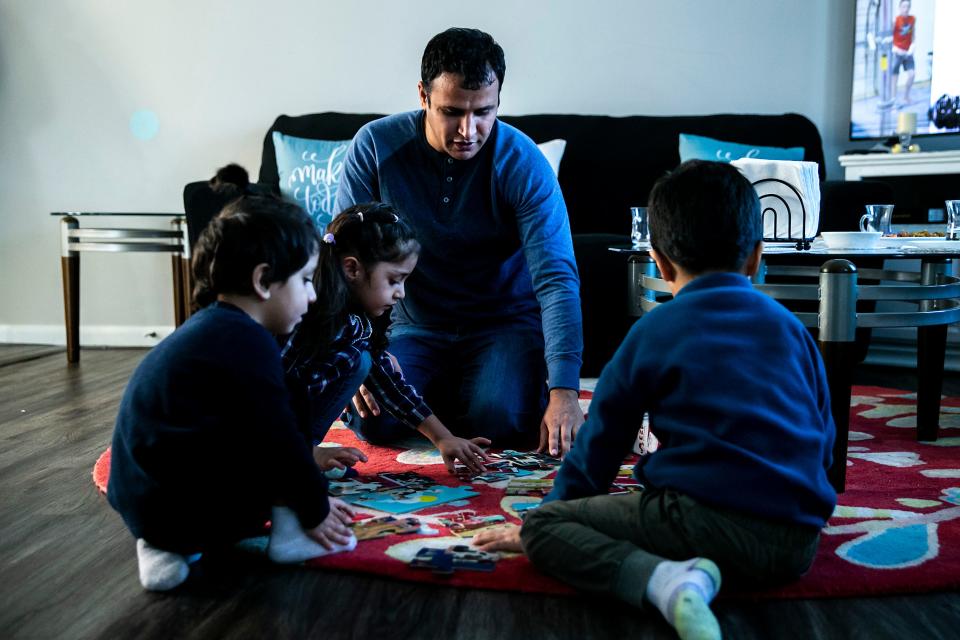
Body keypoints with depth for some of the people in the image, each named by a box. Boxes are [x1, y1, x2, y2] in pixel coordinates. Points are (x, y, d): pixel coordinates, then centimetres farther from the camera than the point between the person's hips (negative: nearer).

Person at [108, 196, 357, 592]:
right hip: (185, 511, -9)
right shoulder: (248, 342, -17)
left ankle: (167, 544, 11)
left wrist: (308, 473, 27)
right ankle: (290, 530, 1)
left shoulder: (212, 329, 13)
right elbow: (278, 439, -14)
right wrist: (316, 511, -1)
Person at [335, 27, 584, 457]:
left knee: (503, 422, -27)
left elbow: (557, 279, -24)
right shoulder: (376, 146, -13)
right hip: (412, 326, 2)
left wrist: (564, 392, -33)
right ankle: (442, 395, 13)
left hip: (504, 322, -1)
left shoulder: (523, 163, -18)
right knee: (375, 420, -22)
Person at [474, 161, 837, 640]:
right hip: (796, 545, 7)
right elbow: (823, 440, 20)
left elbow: (599, 443, 9)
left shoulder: (652, 332, 3)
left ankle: (666, 582, -22)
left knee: (544, 524, 0)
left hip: (708, 517, -6)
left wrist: (541, 523, 23)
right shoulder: (790, 327, 14)